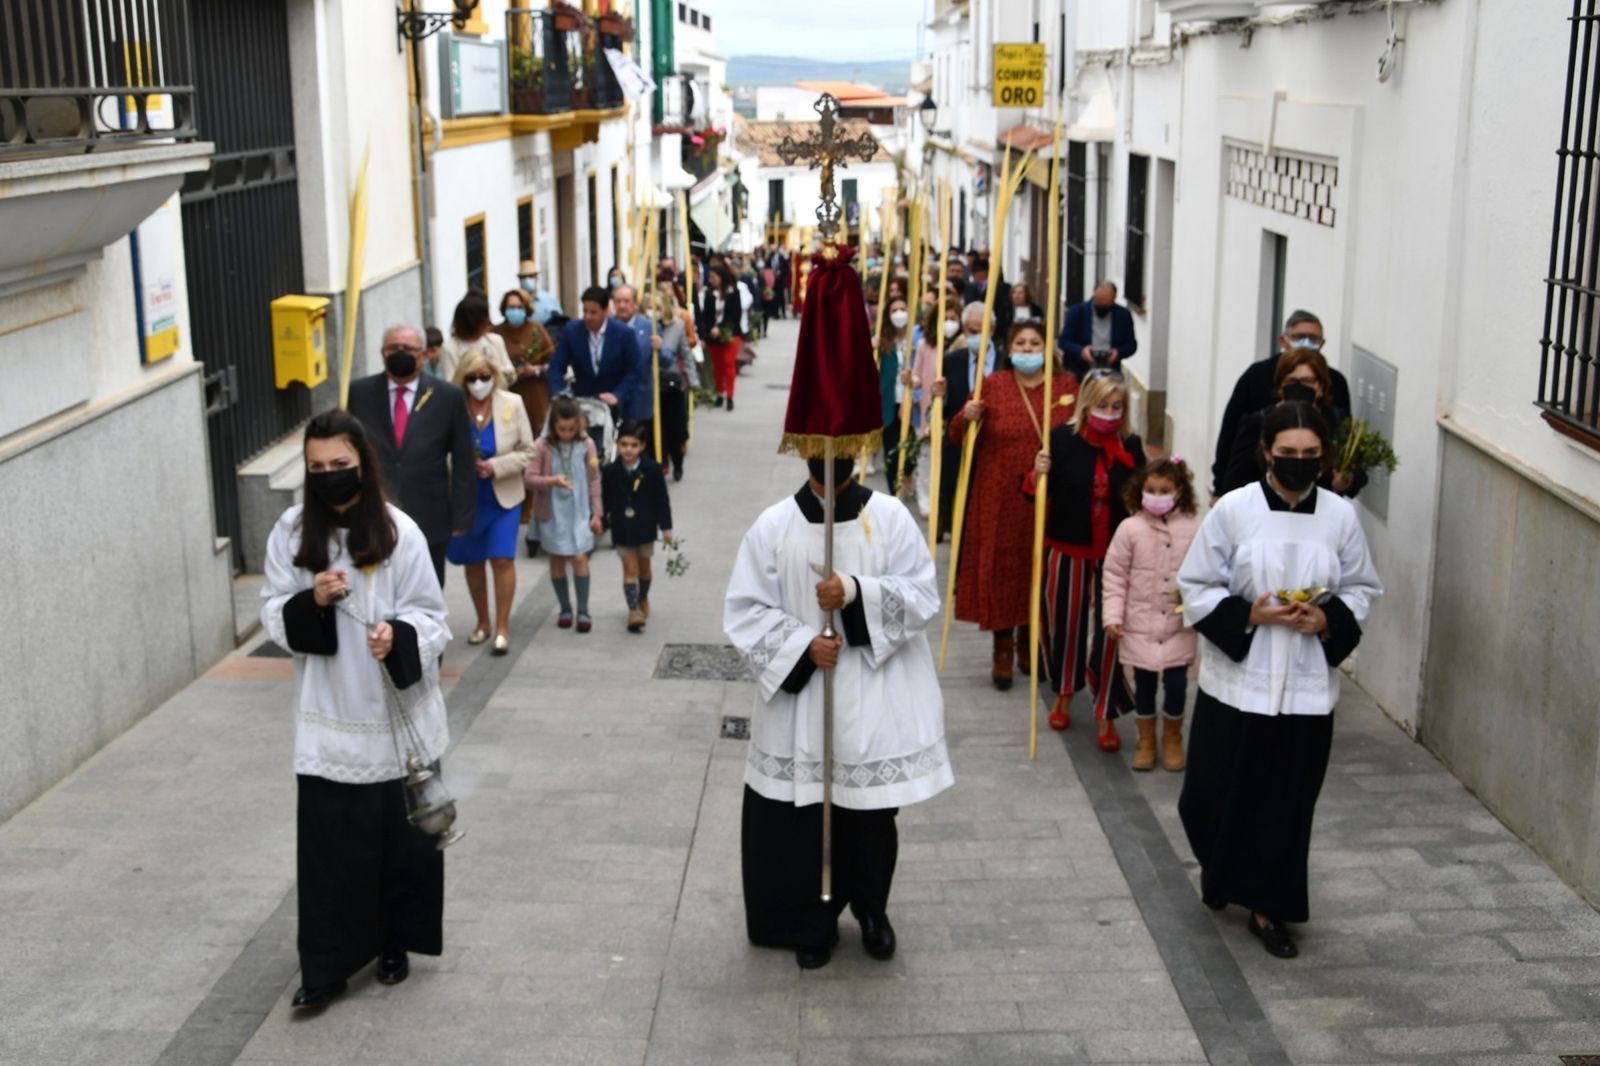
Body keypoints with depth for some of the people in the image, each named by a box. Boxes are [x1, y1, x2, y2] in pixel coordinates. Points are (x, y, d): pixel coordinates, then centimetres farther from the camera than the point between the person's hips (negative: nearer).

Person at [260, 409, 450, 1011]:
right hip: (327, 719, 1)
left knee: (400, 835, 12)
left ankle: (394, 944, 31)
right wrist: (311, 602, -19)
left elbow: (430, 613, -5)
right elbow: (274, 618, 1)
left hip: (394, 714, -1)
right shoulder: (290, 532, -2)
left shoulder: (399, 532, -10)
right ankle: (325, 965, 13)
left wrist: (398, 635, -26)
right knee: (327, 842, 3)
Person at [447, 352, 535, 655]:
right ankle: (482, 622, 28)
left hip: (503, 496, 0)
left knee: (502, 559, -7)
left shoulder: (512, 404, -6)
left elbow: (527, 452, -3)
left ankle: (502, 627, 2)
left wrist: (495, 466, -17)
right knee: (472, 562, 11)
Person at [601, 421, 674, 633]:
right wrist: (603, 520, 2)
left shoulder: (652, 469, -11)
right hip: (622, 529, -1)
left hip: (645, 526, 1)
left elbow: (662, 500, -6)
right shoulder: (610, 471, -9)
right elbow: (606, 501, 0)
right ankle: (634, 610, -7)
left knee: (644, 567, 17)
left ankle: (643, 600, 40)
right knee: (630, 569, -3)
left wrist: (666, 527, -4)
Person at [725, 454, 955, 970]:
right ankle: (813, 923, 26)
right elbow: (745, 610, -3)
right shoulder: (773, 526, -4)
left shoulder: (891, 517, -4)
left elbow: (924, 595, -7)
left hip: (876, 697, 0)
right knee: (802, 814, 6)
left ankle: (872, 911, 34)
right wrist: (802, 645, -17)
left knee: (872, 809, 9)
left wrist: (858, 592, -23)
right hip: (798, 693, 0)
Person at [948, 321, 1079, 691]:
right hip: (1000, 498, -1)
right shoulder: (992, 385, 1)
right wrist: (966, 417, -21)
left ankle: (1030, 641, 28)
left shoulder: (1067, 386, 4)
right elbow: (957, 436, 1)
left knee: (1040, 568, 9)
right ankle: (1003, 649, 12)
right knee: (1001, 566, 0)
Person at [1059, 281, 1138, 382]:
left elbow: (1131, 344, 7)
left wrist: (1118, 352, -15)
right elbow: (1063, 341, -3)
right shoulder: (1077, 312, -3)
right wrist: (1080, 351, -23)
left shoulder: (1123, 315, 1)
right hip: (1078, 376, -1)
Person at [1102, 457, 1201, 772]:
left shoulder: (1193, 529, -5)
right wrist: (1113, 615, -6)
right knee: (1144, 683, 10)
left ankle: (1173, 738, 28)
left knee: (1176, 683, 3)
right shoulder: (1130, 528, -7)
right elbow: (1114, 575, -3)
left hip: (1179, 625, 0)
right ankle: (1146, 740, 29)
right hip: (1140, 623, 0)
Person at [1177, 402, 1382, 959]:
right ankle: (1220, 870, 40)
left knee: (1289, 802, 7)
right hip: (1236, 678, -1)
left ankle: (1268, 907, 24)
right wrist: (1247, 615, -19)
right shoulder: (1233, 509, -8)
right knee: (1218, 790, 9)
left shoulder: (1340, 516, -1)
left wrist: (1329, 620, -11)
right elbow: (1195, 586, -4)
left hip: (1307, 684, 2)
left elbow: (1362, 589, 8)